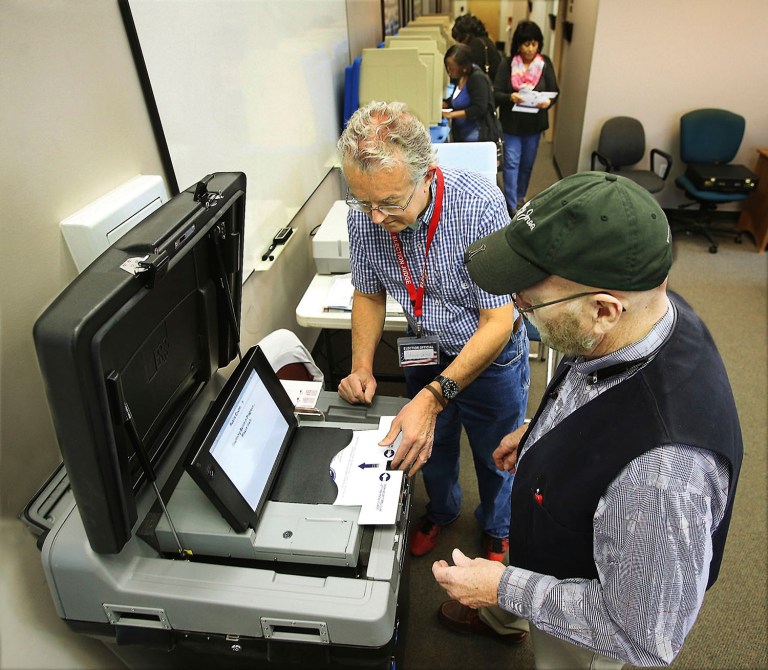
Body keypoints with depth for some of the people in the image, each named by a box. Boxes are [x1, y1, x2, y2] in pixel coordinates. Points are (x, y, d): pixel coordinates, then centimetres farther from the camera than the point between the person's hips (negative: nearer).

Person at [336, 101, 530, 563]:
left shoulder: (480, 204, -34)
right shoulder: (364, 216, -19)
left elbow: (498, 323, -30)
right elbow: (370, 294, -2)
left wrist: (433, 397, -38)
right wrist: (362, 367, -16)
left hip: (491, 354, -3)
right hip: (426, 352, 4)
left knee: (495, 457, 20)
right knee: (431, 447, 25)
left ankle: (497, 528, 53)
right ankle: (441, 511, 58)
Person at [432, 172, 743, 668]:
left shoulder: (663, 464, -48)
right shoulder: (643, 312, -22)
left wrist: (505, 587, -26)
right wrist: (543, 434, 4)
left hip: (587, 626, -7)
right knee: (497, 602, 36)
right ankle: (495, 622, 69)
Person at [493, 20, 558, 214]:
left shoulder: (545, 63, -3)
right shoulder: (507, 64, -8)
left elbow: (554, 91, -1)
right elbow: (496, 94, -10)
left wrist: (548, 101, -24)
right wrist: (510, 97, -30)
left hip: (534, 123, 3)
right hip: (511, 122, -2)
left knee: (527, 164, 14)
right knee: (511, 163, -5)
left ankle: (520, 197, 34)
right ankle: (512, 206, -1)